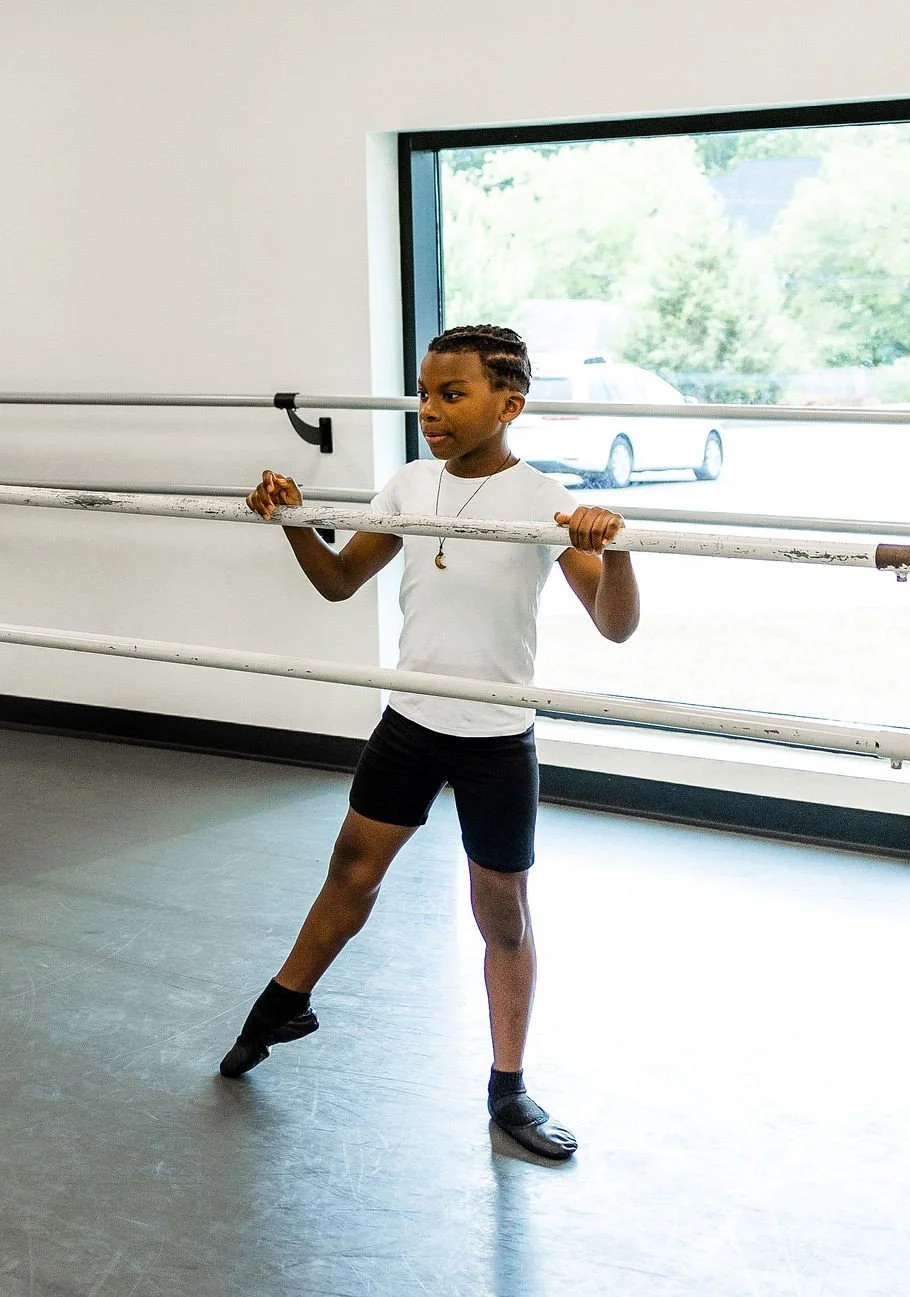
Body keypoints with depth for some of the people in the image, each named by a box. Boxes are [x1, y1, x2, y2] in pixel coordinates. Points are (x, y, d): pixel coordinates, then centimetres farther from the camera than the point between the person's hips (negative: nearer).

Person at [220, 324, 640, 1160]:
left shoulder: (541, 501, -15)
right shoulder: (411, 486, 0)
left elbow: (616, 626, -22)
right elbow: (341, 581, 12)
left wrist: (612, 549, -41)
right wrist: (294, 520, -5)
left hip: (496, 738, -4)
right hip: (410, 721, 4)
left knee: (502, 911, 8)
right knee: (353, 868, 18)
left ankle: (509, 1090, 23)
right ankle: (285, 1005, 40)